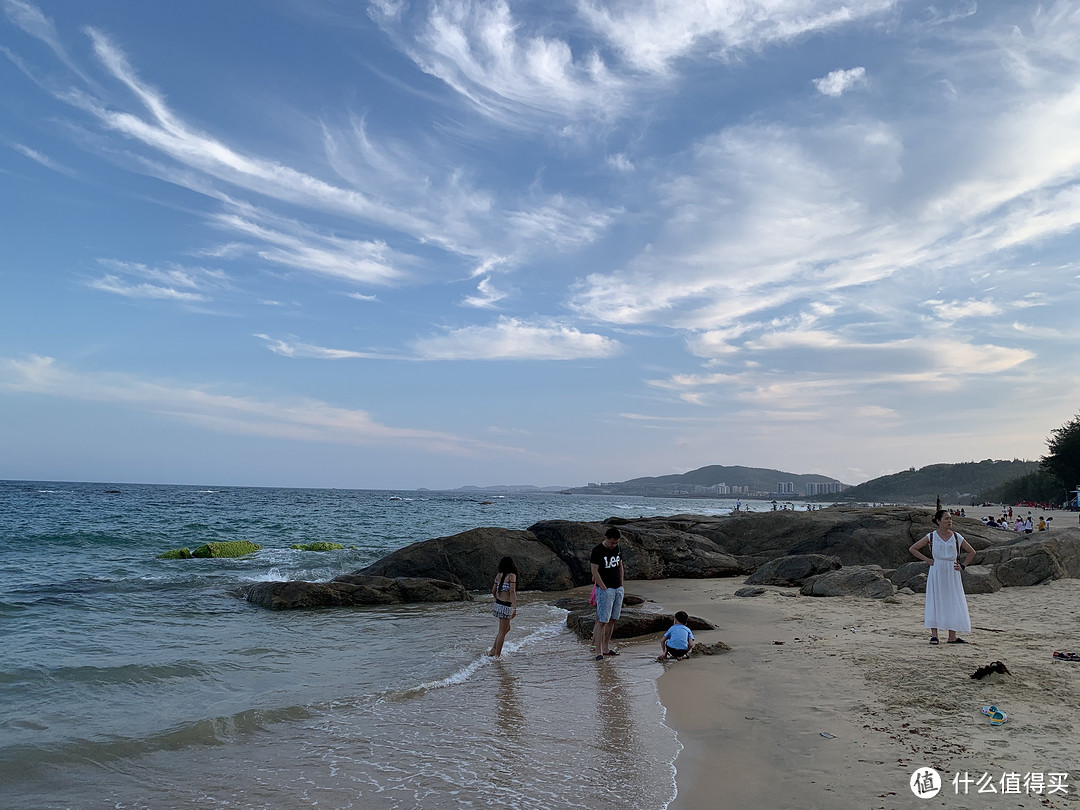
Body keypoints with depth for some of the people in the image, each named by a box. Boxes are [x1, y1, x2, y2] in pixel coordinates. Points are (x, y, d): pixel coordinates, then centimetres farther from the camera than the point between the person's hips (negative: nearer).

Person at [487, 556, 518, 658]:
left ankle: (493, 650, 25)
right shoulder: (512, 576, -10)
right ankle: (496, 655, 6)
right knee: (502, 632, 2)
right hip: (506, 606, -7)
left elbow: (493, 591, 15)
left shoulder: (499, 575, 9)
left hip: (498, 604, 8)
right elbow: (512, 592, -19)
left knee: (506, 628, 22)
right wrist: (514, 608, -23)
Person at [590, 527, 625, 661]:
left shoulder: (618, 548, 9)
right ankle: (598, 651, -4)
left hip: (618, 589, 7)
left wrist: (621, 585, 12)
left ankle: (606, 648, 20)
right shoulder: (597, 550, -12)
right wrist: (605, 589, -15)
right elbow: (595, 572, -13)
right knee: (602, 621, -8)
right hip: (604, 589, -7)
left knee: (612, 620, 11)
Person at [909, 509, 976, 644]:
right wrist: (926, 559, -2)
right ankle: (934, 634, 0)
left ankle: (952, 637, 9)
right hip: (936, 573, -2)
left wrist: (963, 566, 6)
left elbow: (972, 552, 16)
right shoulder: (931, 537, 0)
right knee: (935, 602, -4)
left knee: (953, 603, 3)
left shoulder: (956, 537, 5)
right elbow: (912, 549, 5)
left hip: (952, 574, 2)